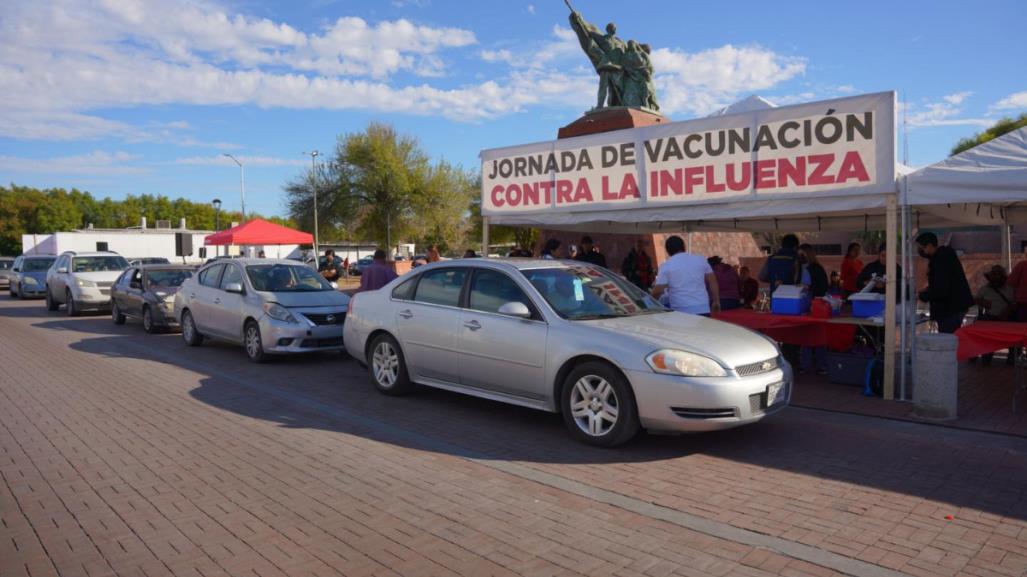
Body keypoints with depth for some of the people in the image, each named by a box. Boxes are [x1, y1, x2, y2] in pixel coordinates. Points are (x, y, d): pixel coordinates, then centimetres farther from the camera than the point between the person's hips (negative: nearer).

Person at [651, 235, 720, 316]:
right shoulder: (700, 259, 9)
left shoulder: (666, 266, -1)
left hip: (681, 311, -3)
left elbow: (658, 291, -4)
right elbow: (712, 282, 11)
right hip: (703, 309, 3)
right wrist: (716, 301, 21)